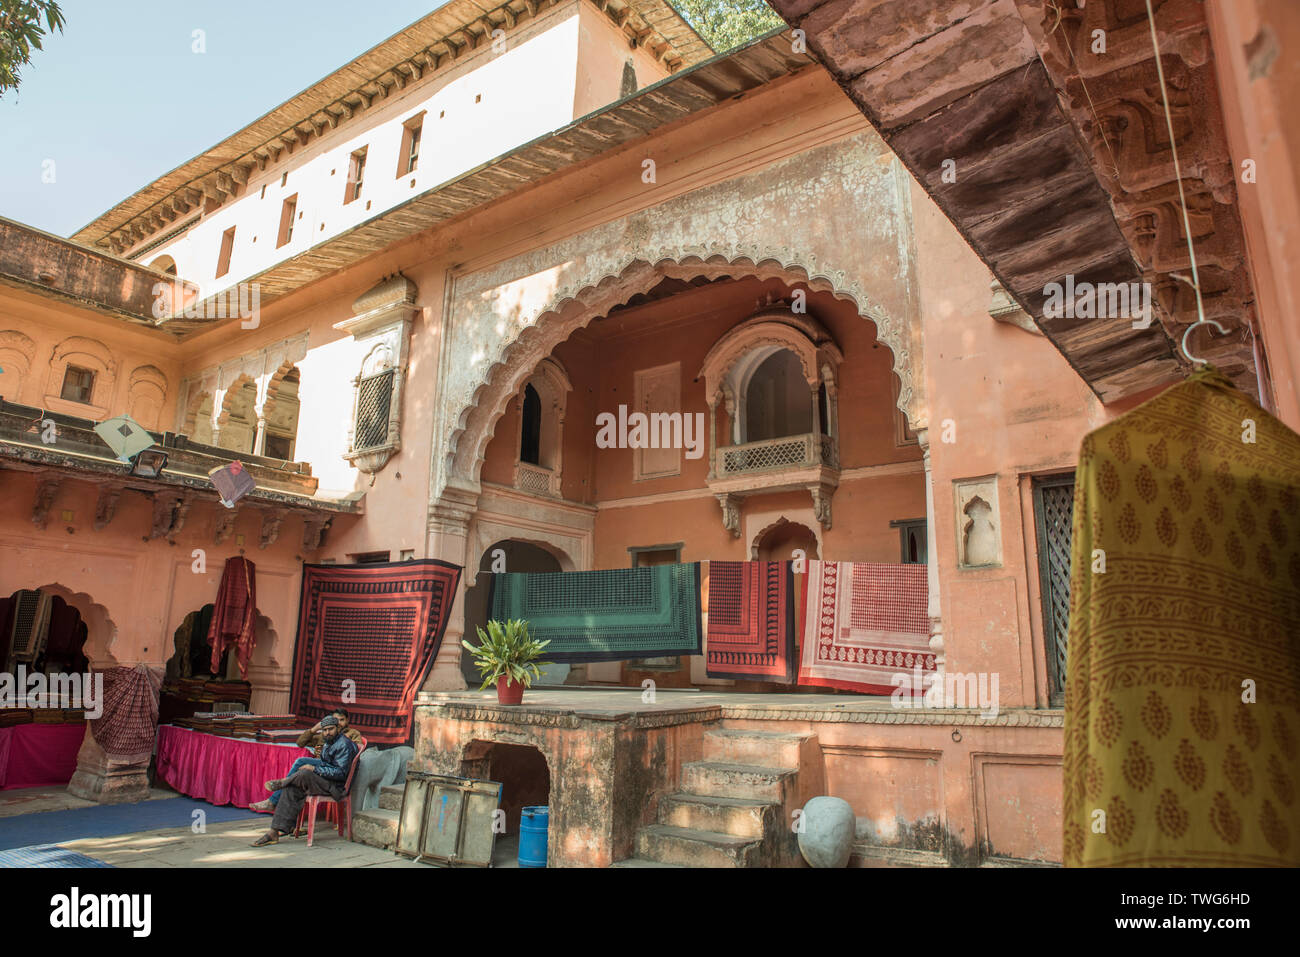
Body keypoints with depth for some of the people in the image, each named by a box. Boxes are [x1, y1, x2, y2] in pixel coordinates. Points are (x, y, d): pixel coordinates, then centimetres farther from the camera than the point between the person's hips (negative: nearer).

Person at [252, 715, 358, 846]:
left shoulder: (345, 745, -15)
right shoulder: (328, 743, 17)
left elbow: (340, 773, -21)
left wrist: (314, 769, -18)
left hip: (336, 787, -10)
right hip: (325, 781, 10)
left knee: (305, 774, -30)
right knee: (290, 790, -8)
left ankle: (281, 782, 2)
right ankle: (275, 832, -8)